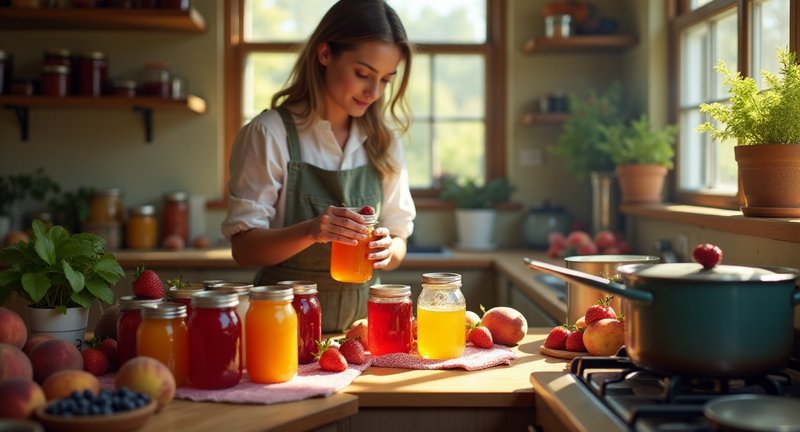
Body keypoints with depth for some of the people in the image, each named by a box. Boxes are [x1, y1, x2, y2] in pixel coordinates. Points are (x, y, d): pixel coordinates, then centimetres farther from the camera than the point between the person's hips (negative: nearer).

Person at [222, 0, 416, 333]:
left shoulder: (384, 142, 7)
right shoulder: (269, 134, -5)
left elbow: (399, 243, 10)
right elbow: (244, 248, -7)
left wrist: (388, 250, -12)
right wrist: (310, 231, -23)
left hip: (362, 320, 4)